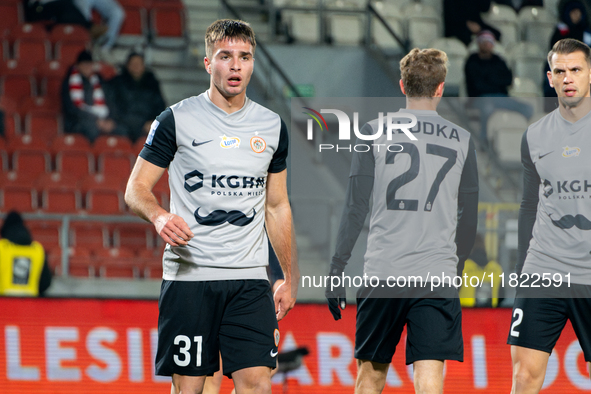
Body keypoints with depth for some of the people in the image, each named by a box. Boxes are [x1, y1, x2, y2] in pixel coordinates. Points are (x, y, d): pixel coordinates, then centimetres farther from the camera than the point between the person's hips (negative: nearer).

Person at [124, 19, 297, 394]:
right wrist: (159, 216, -20)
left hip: (250, 278, 3)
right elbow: (136, 189, 2)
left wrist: (291, 278, 17)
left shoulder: (272, 126, 11)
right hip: (188, 276, -3)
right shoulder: (177, 120, -1)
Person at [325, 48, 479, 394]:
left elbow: (355, 209, 0)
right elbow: (469, 220, 11)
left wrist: (337, 270, 4)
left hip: (382, 272, 0)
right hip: (438, 273, 0)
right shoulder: (462, 140, 7)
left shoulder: (375, 132, 2)